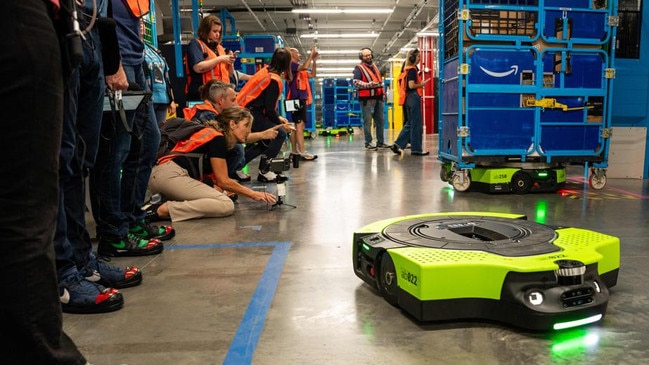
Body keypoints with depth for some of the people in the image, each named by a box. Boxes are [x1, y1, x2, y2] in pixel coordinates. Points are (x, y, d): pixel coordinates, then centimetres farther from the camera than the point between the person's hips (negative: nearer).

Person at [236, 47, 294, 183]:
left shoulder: (266, 70, 12)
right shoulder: (274, 81, -14)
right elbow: (269, 109, -14)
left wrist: (278, 118, 16)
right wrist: (281, 124, 1)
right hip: (250, 115, -9)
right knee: (280, 134, -4)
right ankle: (264, 171, 0)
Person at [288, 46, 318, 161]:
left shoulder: (299, 68, 21)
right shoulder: (291, 65, -7)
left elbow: (312, 74, 21)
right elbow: (305, 66, -25)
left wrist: (314, 60, 11)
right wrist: (311, 54, -14)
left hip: (301, 99, 10)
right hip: (297, 99, -10)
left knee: (296, 126, 10)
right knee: (300, 125, -15)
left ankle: (294, 151, 14)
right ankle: (303, 152, -19)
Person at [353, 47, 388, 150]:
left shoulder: (374, 67, 20)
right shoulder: (359, 68, -3)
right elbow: (356, 82, -14)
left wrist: (383, 93, 20)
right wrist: (369, 84, -23)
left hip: (378, 97, 8)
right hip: (366, 99, -7)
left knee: (380, 120, 9)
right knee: (367, 121, -6)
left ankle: (380, 142, 17)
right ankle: (368, 143, 0)